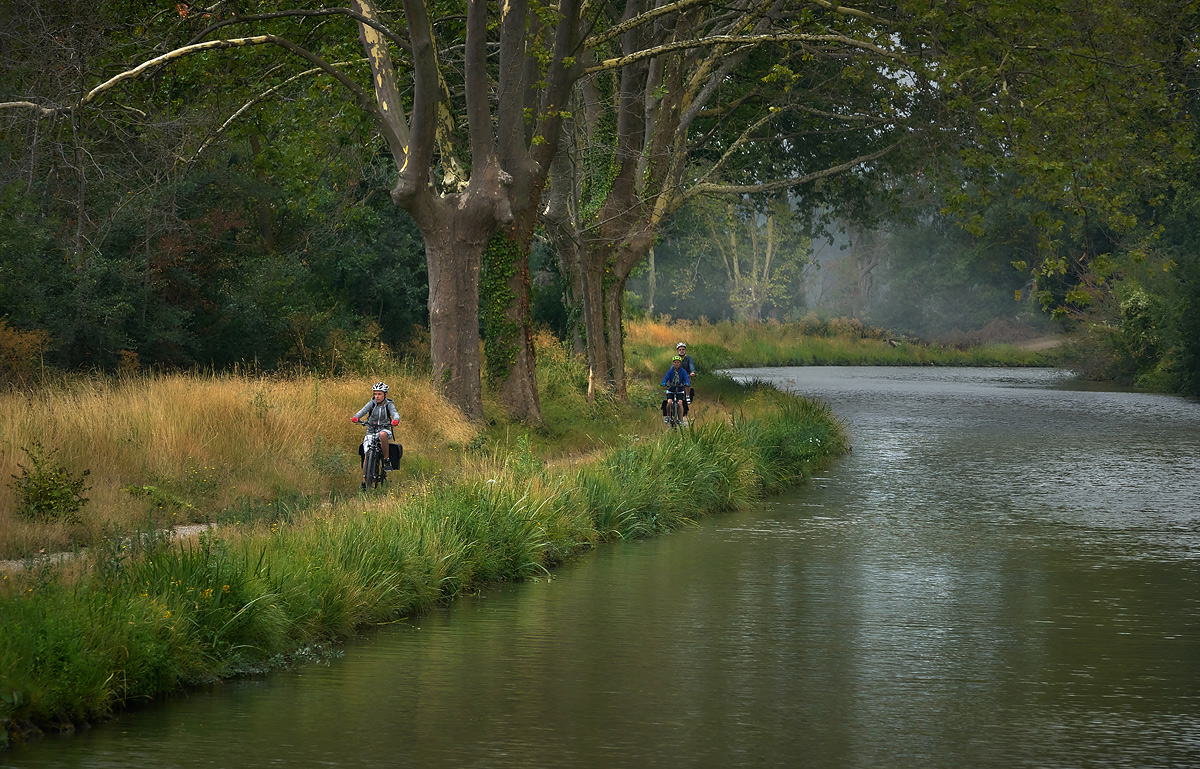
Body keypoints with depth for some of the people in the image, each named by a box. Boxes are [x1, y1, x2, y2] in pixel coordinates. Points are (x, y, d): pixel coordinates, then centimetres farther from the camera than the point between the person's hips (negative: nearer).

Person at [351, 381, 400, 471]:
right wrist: (356, 417, -37)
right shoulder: (372, 403, 1)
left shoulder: (389, 405, -2)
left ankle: (387, 459, -28)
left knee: (383, 434, -39)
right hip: (371, 431, 2)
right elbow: (363, 410, -16)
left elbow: (395, 413, -20)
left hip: (384, 429, -2)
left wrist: (396, 420, -45)